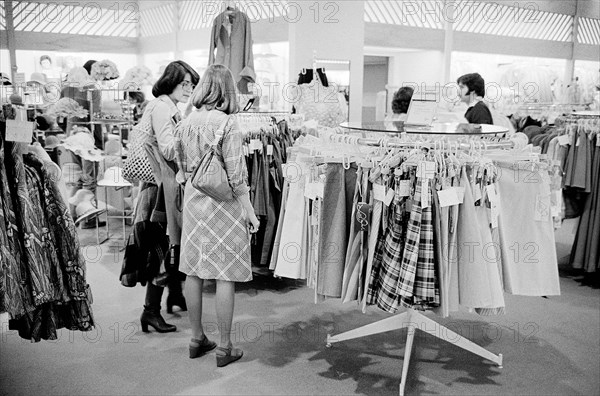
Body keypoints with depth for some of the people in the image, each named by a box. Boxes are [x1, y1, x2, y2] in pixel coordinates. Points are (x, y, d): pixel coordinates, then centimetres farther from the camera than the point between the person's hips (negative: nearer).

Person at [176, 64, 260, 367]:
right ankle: (225, 347, 12)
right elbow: (236, 174, -14)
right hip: (223, 202, -6)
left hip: (192, 199, 6)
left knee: (193, 271, 13)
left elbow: (183, 166, 13)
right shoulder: (227, 123, -13)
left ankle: (197, 338, 27)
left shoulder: (186, 123, 5)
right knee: (225, 275, 2)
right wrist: (249, 209, -7)